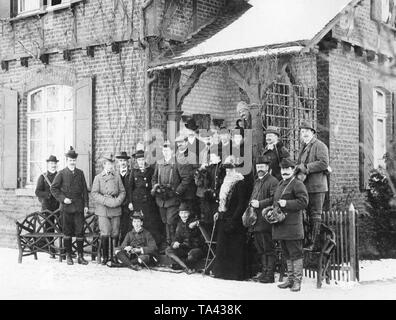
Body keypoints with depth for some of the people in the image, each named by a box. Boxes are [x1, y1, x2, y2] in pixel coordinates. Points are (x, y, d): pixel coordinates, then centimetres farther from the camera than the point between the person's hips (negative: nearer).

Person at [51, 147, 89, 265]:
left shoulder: (80, 173, 10)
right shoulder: (61, 173, 2)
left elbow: (85, 190, 11)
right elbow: (54, 188, 3)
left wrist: (86, 205, 5)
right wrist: (63, 199, -8)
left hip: (79, 207, 2)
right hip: (66, 207, -2)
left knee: (80, 232, -1)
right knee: (67, 232, 5)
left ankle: (80, 256, 5)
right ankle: (68, 256, 13)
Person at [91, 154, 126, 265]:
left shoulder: (117, 177, 13)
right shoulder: (98, 178, 5)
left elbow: (122, 191, 11)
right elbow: (94, 193, -2)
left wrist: (118, 201, -9)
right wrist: (106, 201, -14)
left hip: (116, 209, 3)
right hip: (103, 209, -3)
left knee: (115, 234, 3)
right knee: (105, 233, -9)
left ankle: (113, 256, 12)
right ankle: (105, 257, 1)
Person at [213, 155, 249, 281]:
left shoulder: (240, 183, -11)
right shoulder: (226, 181, 15)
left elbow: (242, 203, -15)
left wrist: (234, 219, -19)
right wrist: (218, 212, 8)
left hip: (234, 219, -8)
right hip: (223, 218, 9)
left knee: (234, 247, -3)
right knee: (222, 246, 11)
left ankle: (236, 273, 4)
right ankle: (223, 271, 19)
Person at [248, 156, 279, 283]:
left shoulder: (273, 181, -7)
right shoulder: (257, 182, 21)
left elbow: (274, 199, -18)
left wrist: (260, 204, -19)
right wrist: (252, 204, 12)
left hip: (266, 221, -9)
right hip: (255, 220, 9)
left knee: (268, 248, -4)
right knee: (260, 248, 12)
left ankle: (269, 275, -1)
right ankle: (264, 271, 20)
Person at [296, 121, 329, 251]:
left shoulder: (319, 145, -7)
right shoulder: (304, 147, 20)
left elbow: (324, 163, -19)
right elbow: (300, 165, 24)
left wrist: (305, 167, -17)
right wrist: (299, 168, 1)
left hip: (316, 186, -9)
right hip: (305, 185, 9)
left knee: (315, 215, -7)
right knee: (310, 215, 12)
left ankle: (314, 244, -5)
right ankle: (310, 241, 17)